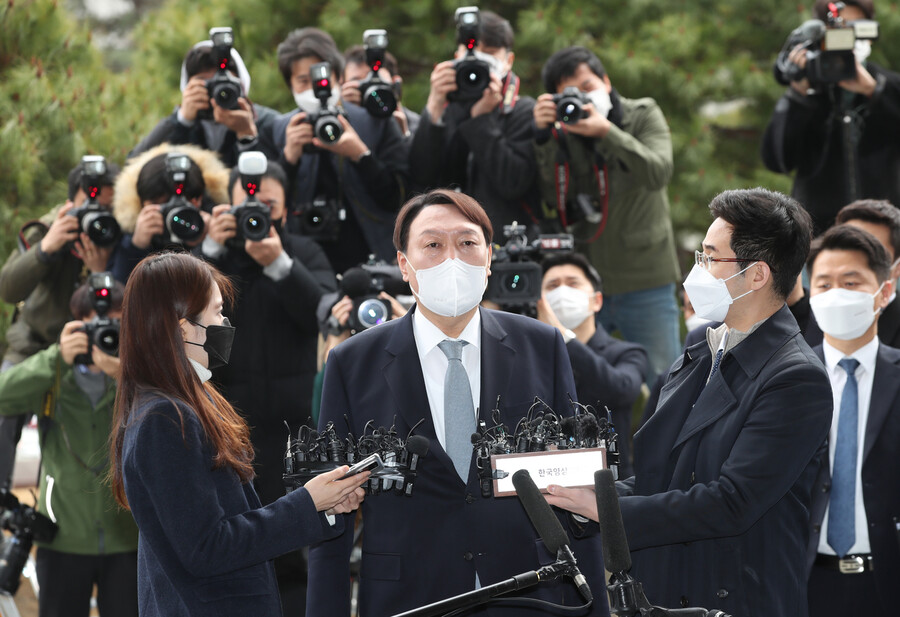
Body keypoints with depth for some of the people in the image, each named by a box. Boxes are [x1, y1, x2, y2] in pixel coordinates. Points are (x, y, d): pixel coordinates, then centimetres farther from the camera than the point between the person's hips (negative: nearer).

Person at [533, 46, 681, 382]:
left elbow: (658, 173, -18)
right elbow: (555, 199, -11)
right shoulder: (563, 133, 1)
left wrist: (606, 131, -28)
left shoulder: (644, 115, -1)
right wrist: (544, 137, -21)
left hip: (645, 281, -1)